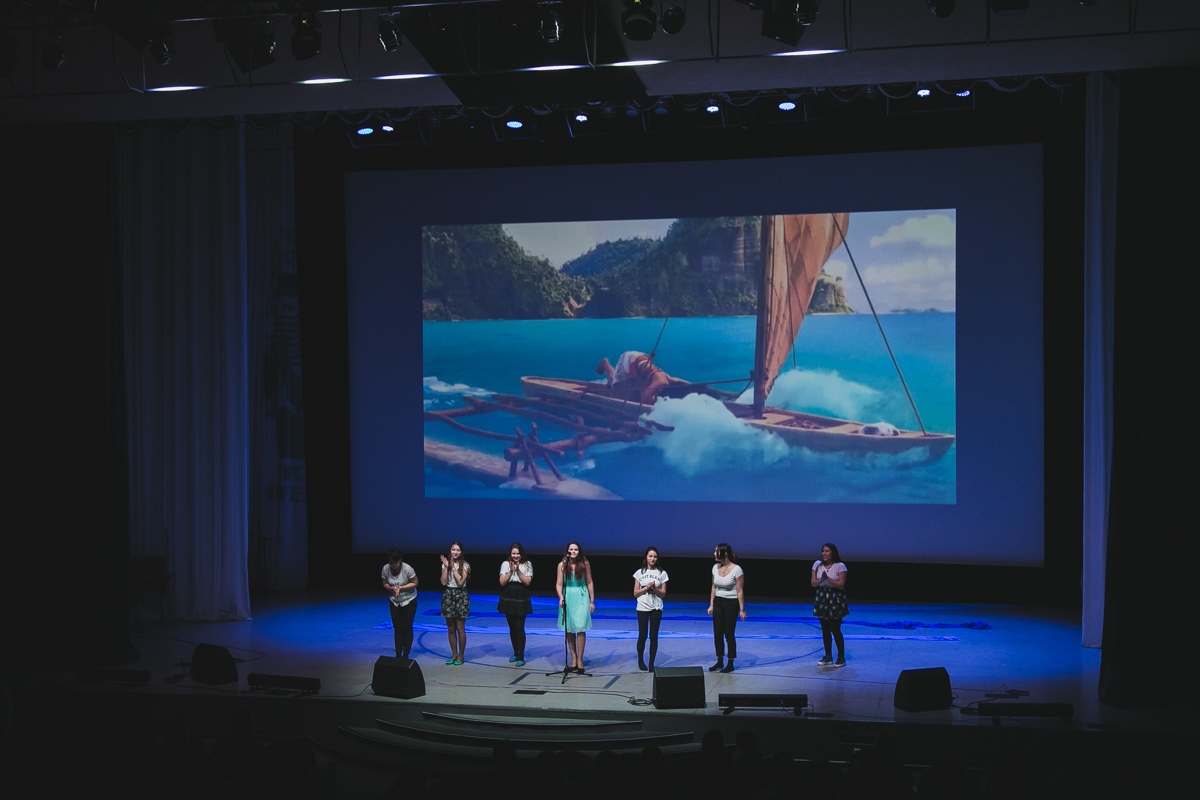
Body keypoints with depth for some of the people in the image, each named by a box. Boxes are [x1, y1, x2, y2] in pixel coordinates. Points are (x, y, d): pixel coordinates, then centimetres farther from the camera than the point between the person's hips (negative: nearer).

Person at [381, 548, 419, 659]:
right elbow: (385, 584, -2)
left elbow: (414, 583, -13)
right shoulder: (386, 569, -13)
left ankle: (405, 655, 6)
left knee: (407, 628, 0)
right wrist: (392, 588, -24)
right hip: (394, 601, 3)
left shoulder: (407, 569, -23)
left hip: (409, 600, -3)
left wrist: (400, 588, -25)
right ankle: (398, 655, 11)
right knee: (397, 628, 5)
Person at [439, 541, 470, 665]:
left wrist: (453, 567, -14)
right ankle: (454, 654, 18)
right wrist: (446, 567, -10)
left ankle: (460, 655, 8)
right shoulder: (445, 564, 5)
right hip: (448, 595, 3)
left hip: (460, 596, -3)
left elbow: (460, 581, -15)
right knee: (450, 629, 7)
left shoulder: (465, 565, -3)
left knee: (460, 628, -2)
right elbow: (443, 582, -5)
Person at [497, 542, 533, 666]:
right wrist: (511, 571, -15)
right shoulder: (505, 564, 4)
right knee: (512, 628, 11)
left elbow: (527, 582, -9)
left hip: (521, 600, -3)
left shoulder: (527, 565, 1)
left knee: (519, 628, -9)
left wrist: (518, 570, -16)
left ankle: (521, 657, -6)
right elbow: (502, 582, -5)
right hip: (508, 599, 3)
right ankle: (515, 653, 25)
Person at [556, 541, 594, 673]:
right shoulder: (562, 565, -1)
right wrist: (561, 597, -18)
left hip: (581, 598, -1)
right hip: (567, 598, 2)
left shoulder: (585, 564, -1)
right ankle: (573, 660, 17)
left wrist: (592, 601, 4)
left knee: (580, 629, -8)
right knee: (569, 631, 7)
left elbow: (589, 583, 5)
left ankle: (580, 660, 0)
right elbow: (559, 584, -2)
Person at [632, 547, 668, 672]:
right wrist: (647, 587, -11)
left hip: (656, 608, 0)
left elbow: (663, 594, 4)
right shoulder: (639, 573, 5)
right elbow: (635, 593, 4)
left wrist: (654, 588, -13)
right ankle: (640, 660, 20)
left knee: (654, 636, 0)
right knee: (642, 636, -1)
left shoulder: (661, 573, 6)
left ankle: (651, 663, 8)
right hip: (643, 608, 0)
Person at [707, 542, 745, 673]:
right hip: (718, 602, 6)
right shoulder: (716, 567, 3)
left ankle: (730, 664, 10)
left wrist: (742, 610, -12)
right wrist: (711, 605, 11)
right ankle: (720, 662, 20)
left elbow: (739, 591, -13)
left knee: (729, 634, -1)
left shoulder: (736, 569, -14)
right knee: (717, 634, 6)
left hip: (731, 603, -6)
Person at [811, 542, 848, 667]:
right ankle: (828, 657, 18)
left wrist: (828, 578, -22)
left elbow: (841, 585, -14)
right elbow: (813, 583, 1)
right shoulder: (817, 564, 3)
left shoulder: (840, 566, -10)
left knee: (835, 630, -4)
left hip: (835, 600, -5)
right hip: (822, 598, 5)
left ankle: (841, 658, 7)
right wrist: (821, 580, -19)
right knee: (825, 630, 8)